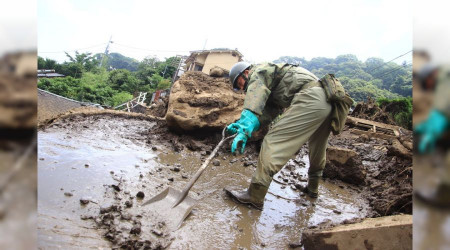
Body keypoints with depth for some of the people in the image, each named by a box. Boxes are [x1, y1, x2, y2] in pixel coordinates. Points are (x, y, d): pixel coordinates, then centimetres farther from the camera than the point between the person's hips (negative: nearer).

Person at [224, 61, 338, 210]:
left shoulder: (258, 72, 6)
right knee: (317, 149, 26)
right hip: (328, 101, 11)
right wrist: (239, 125, 4)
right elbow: (266, 113, 16)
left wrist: (244, 131, -23)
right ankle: (313, 188, 46)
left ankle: (254, 197, -10)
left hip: (310, 99, -11)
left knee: (274, 141, -11)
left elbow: (253, 105, -13)